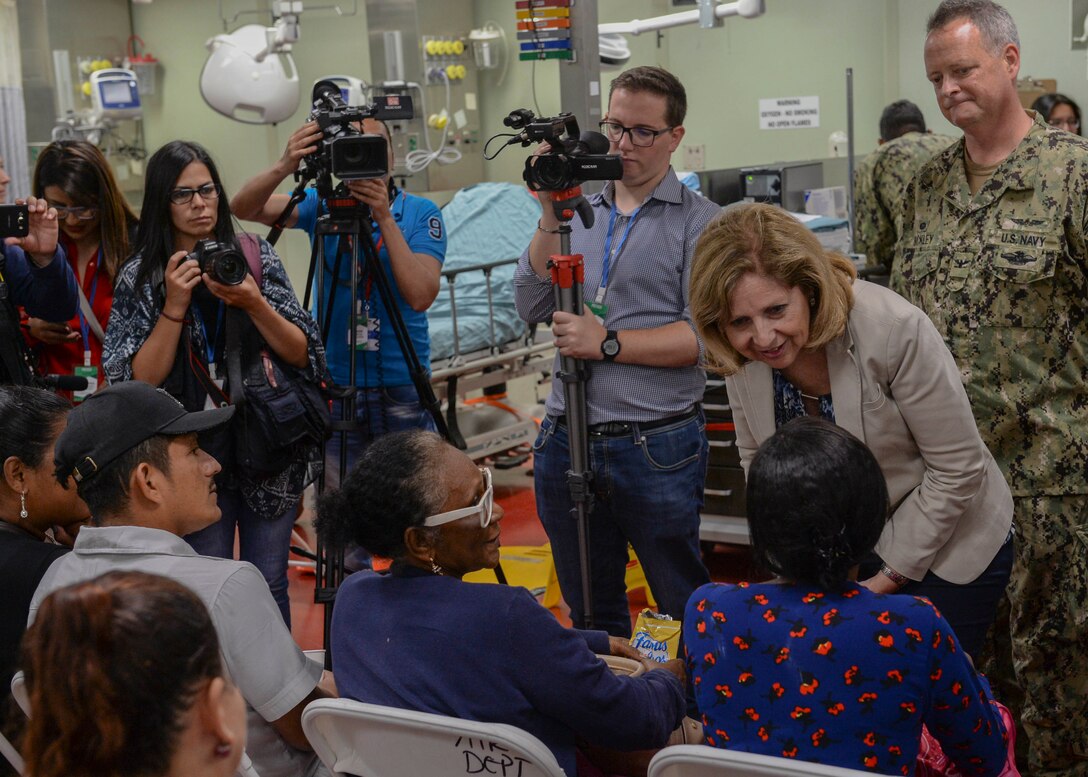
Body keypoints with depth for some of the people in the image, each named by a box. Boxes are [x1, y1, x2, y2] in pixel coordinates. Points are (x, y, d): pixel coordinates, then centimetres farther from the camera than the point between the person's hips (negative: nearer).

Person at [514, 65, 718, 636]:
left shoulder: (699, 221, -4)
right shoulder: (579, 214, 11)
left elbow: (704, 337, -13)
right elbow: (532, 307, 1)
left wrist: (608, 344, -16)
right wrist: (552, 215, -6)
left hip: (656, 450, -5)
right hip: (565, 442, 5)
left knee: (686, 610, 7)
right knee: (589, 614, 19)